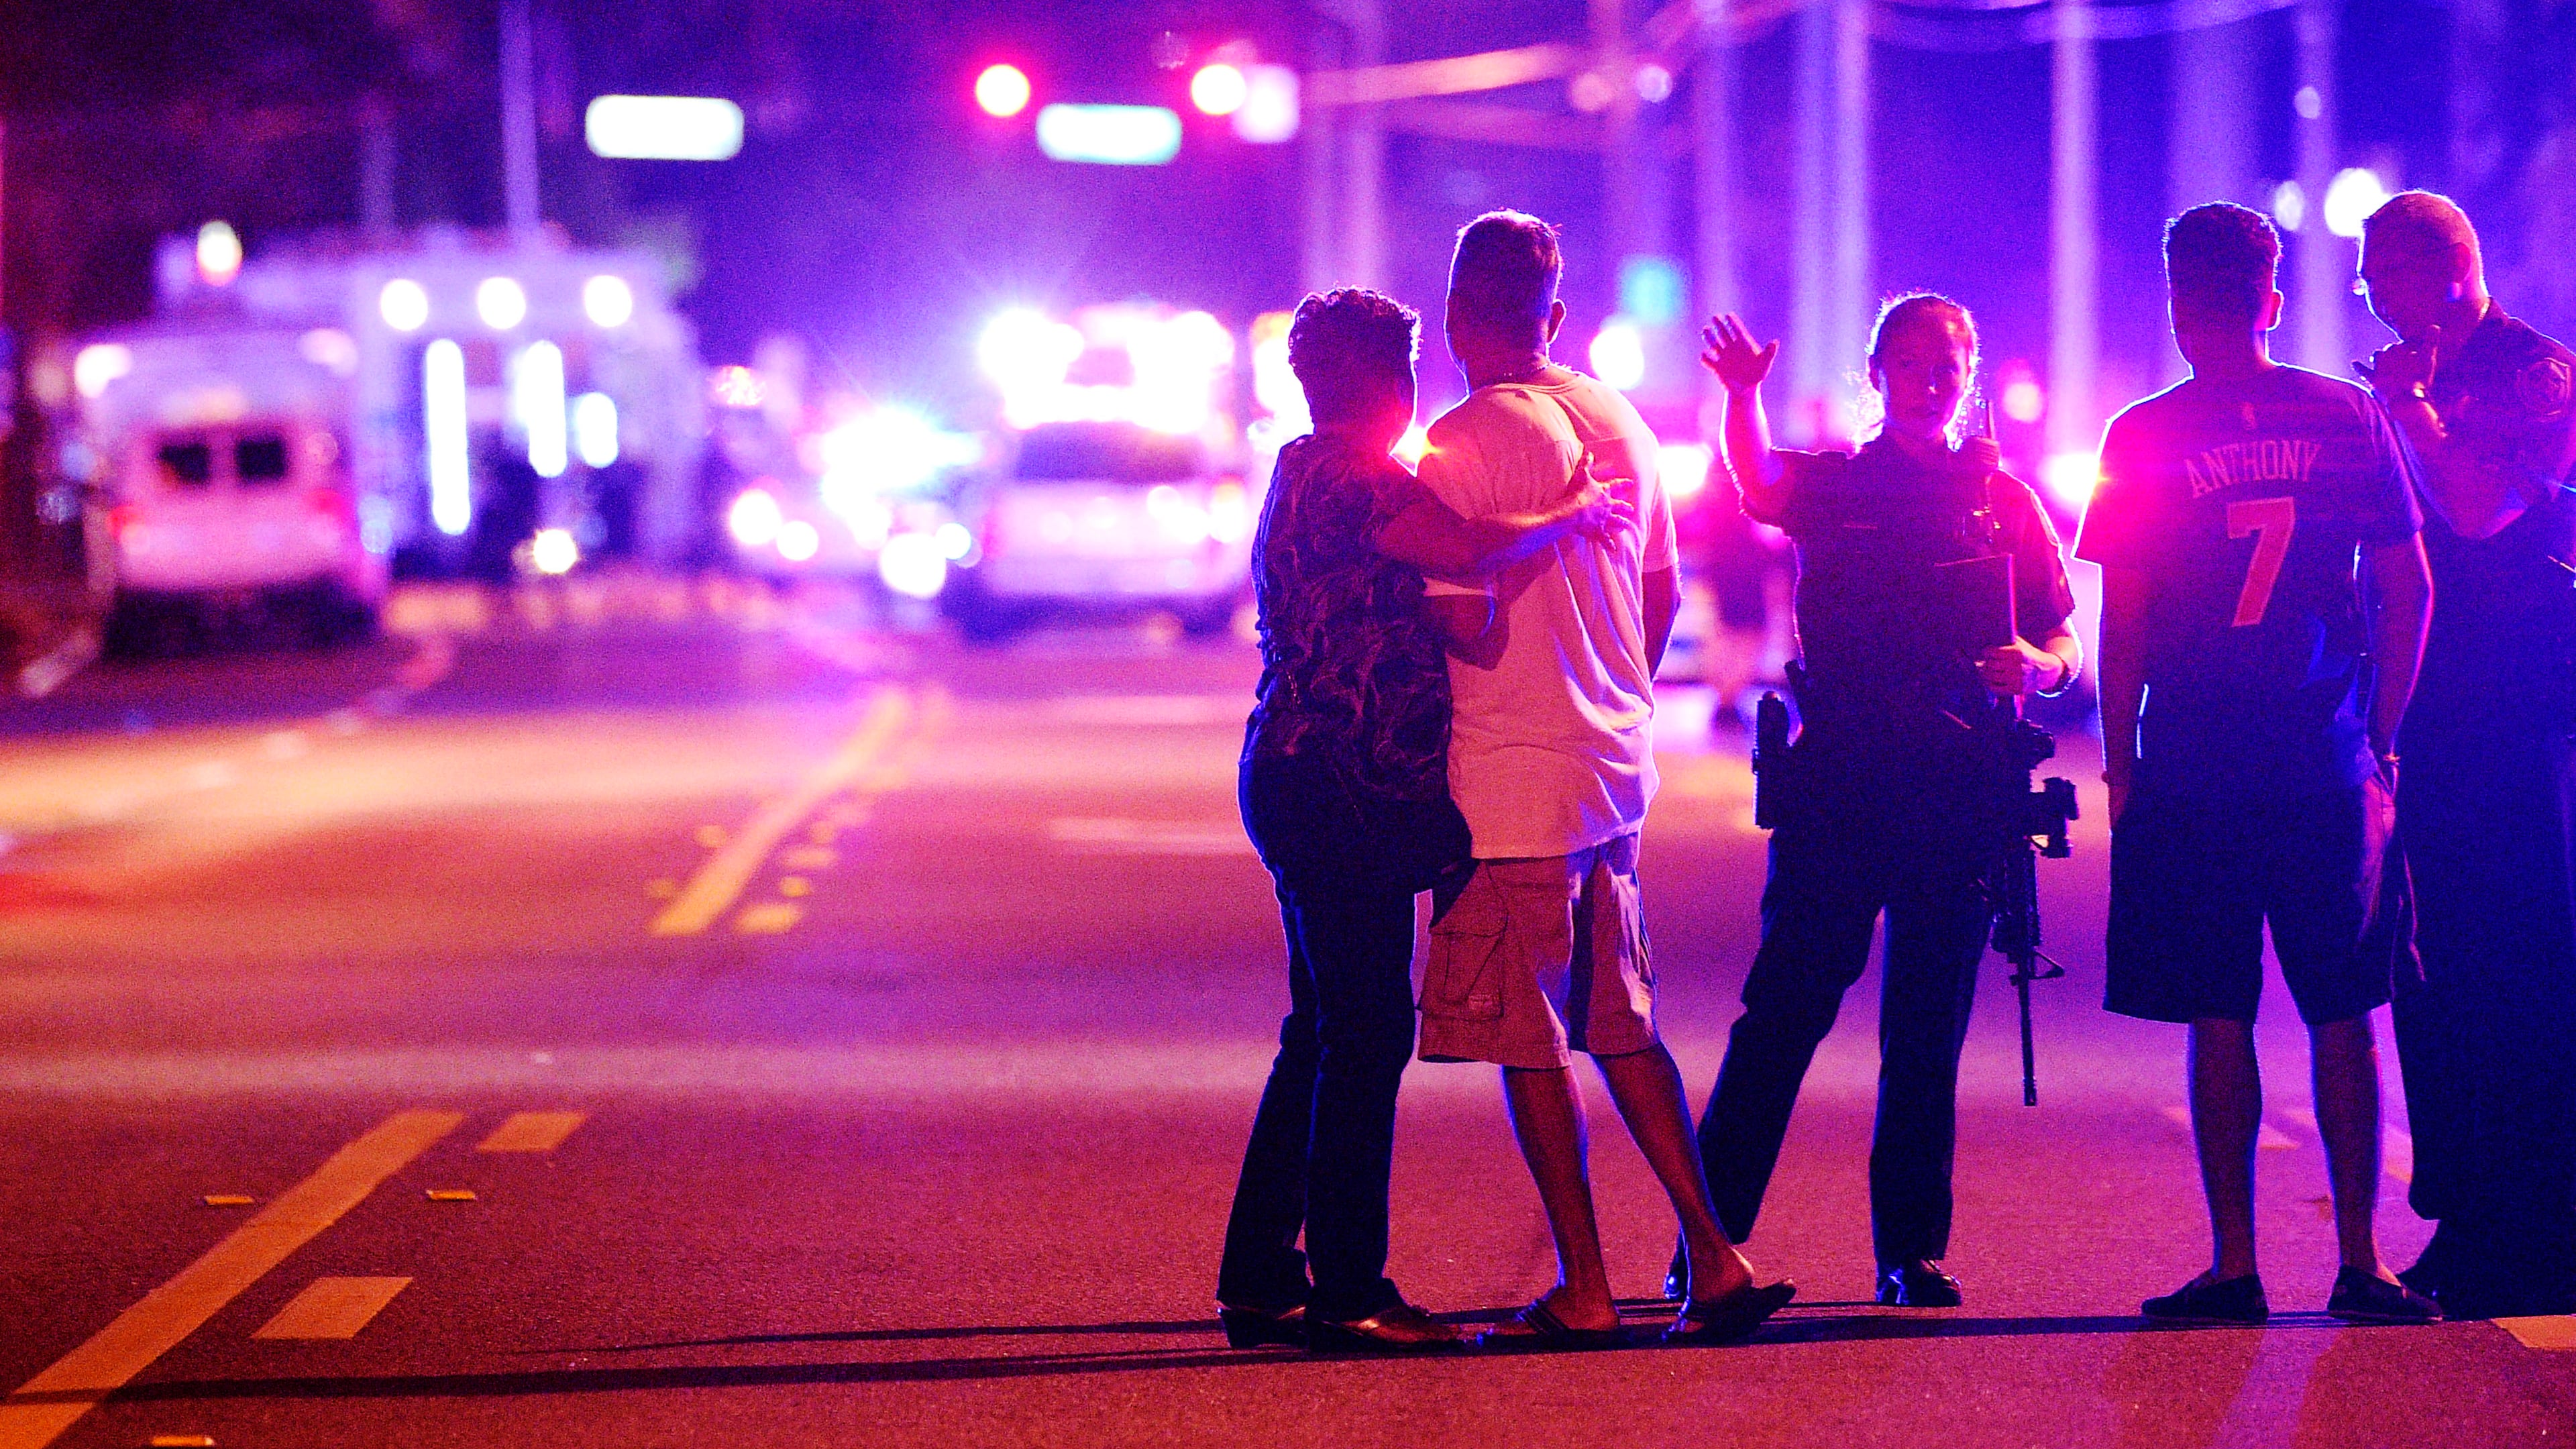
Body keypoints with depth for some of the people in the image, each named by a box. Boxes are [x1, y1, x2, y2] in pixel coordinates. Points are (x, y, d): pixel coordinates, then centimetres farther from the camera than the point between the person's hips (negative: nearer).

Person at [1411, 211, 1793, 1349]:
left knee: (1528, 1046, 1)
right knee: (1623, 1031, 14)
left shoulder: (1460, 446, -14)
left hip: (1511, 781, -7)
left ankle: (1582, 1290, 3)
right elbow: (1661, 593, 16)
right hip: (1617, 765, 7)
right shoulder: (1618, 422, 8)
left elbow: (1468, 624, -18)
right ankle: (1714, 1263, 10)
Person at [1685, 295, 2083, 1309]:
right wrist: (1743, 399, -33)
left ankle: (1913, 1250, 10)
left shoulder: (2003, 499, 14)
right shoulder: (1833, 482, 9)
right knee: (1786, 1006, -7)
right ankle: (1708, 1234, -3)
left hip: (1959, 794, 2)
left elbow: (2066, 641, 12)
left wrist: (2038, 664, -12)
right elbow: (1760, 489, -14)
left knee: (1928, 1032, 5)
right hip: (1838, 779, -2)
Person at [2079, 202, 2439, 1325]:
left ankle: (2235, 1267, 1)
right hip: (2328, 768, 2)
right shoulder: (2350, 419, 2)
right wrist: (2381, 739, 10)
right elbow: (2408, 591, 3)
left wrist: (2119, 762, 3)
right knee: (2340, 1016, 8)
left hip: (2191, 771, -2)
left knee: (2218, 1022, 3)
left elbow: (2122, 619, -4)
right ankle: (2358, 1265, 6)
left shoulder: (2143, 439, -3)